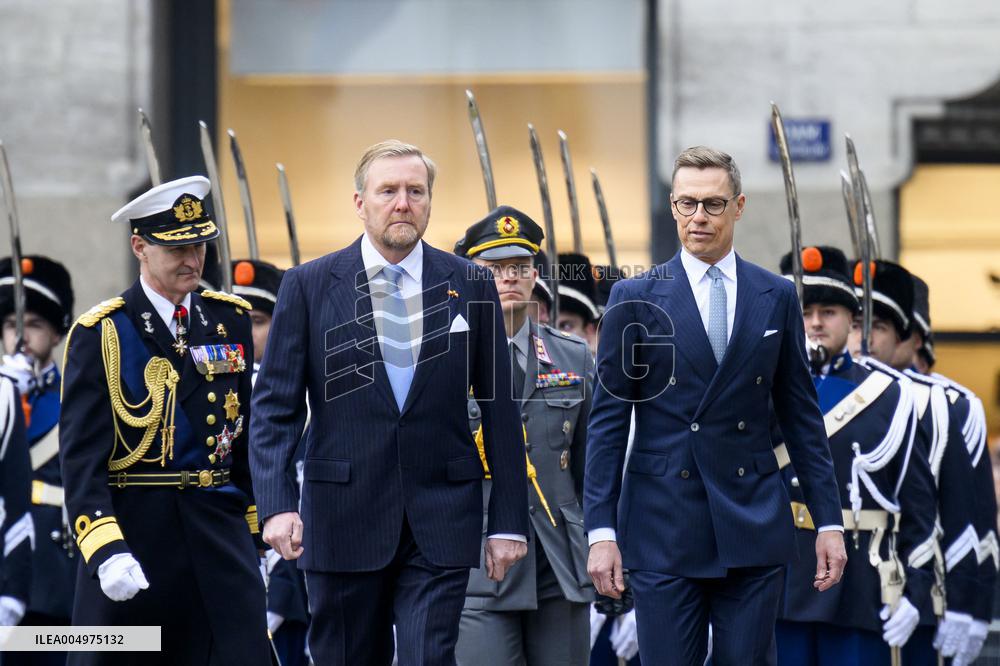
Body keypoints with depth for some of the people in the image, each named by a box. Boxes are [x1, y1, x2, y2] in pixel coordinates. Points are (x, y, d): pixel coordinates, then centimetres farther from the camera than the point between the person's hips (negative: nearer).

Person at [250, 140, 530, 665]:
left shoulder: (470, 286, 5)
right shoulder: (309, 286, 2)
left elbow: (500, 409, 7)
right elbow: (274, 406, -1)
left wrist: (509, 521, 3)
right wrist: (276, 504, -14)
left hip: (441, 524, 0)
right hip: (343, 520, 0)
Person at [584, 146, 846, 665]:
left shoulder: (776, 299, 8)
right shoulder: (635, 299, 2)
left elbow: (800, 416, 11)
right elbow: (608, 421, 1)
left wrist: (829, 521, 5)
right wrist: (601, 531, -5)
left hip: (753, 526, 2)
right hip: (664, 531, -1)